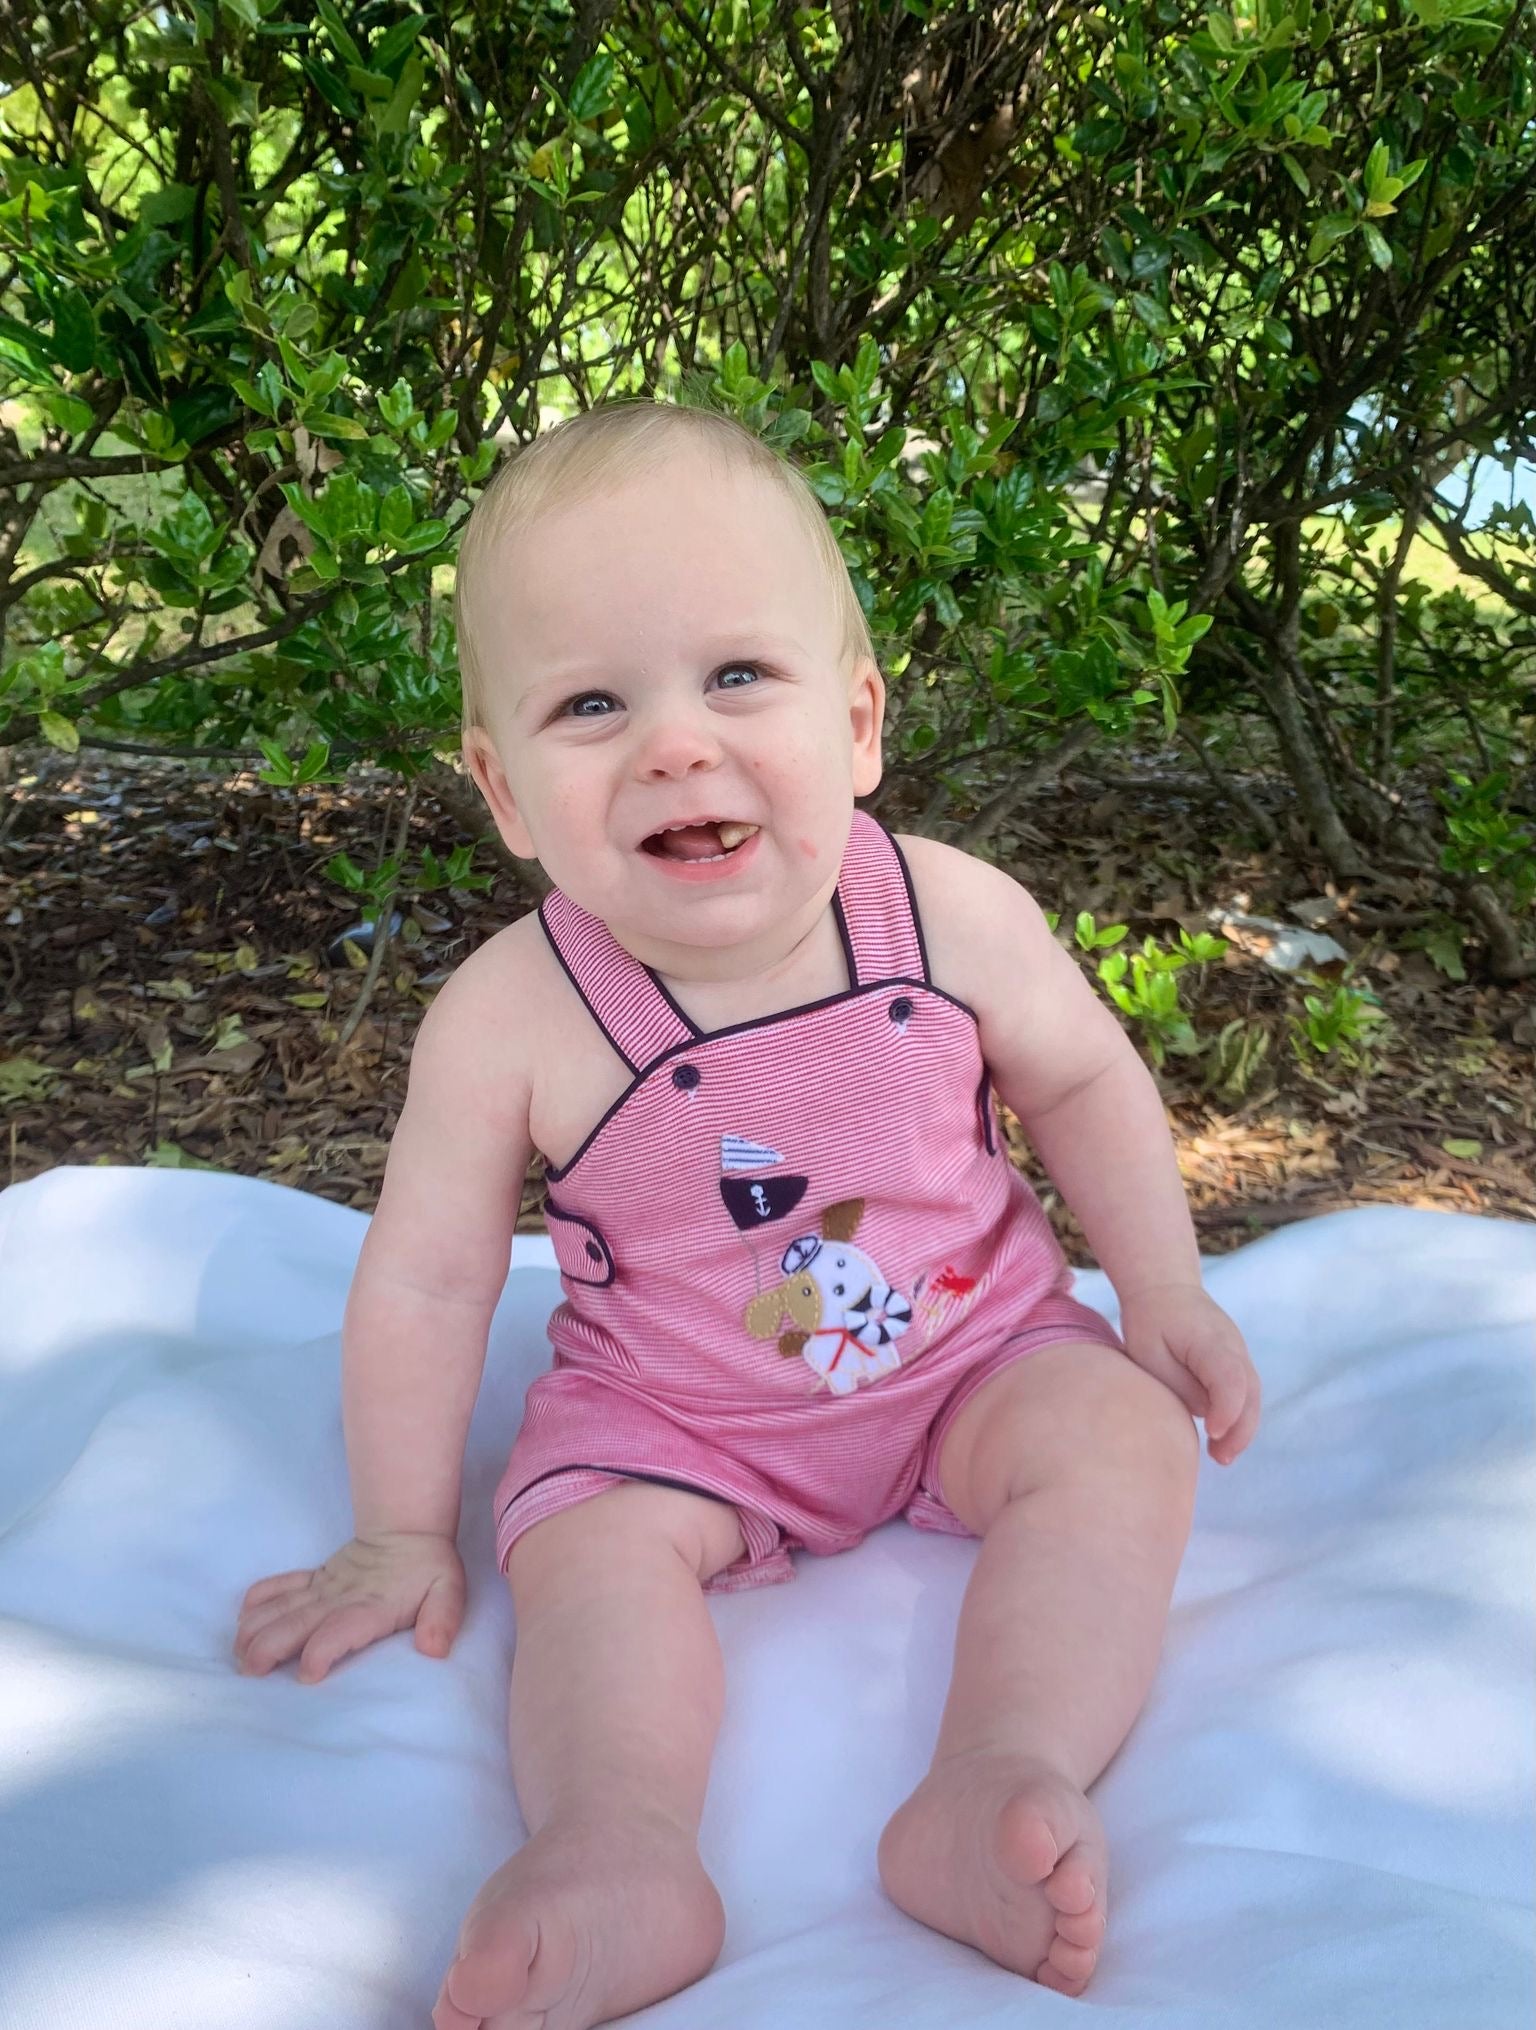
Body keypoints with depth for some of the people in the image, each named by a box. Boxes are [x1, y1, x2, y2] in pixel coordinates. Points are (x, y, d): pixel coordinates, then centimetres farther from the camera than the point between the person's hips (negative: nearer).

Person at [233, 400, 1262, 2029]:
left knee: (1123, 1439, -19)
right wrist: (405, 1536, -5)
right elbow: (427, 1278, -13)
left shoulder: (958, 919, -20)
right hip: (672, 1414, -1)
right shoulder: (508, 1020, -25)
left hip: (974, 1349, 2)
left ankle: (995, 1793, -30)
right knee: (587, 1548, -24)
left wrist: (1163, 1292, -2)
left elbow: (1083, 1080, 1)